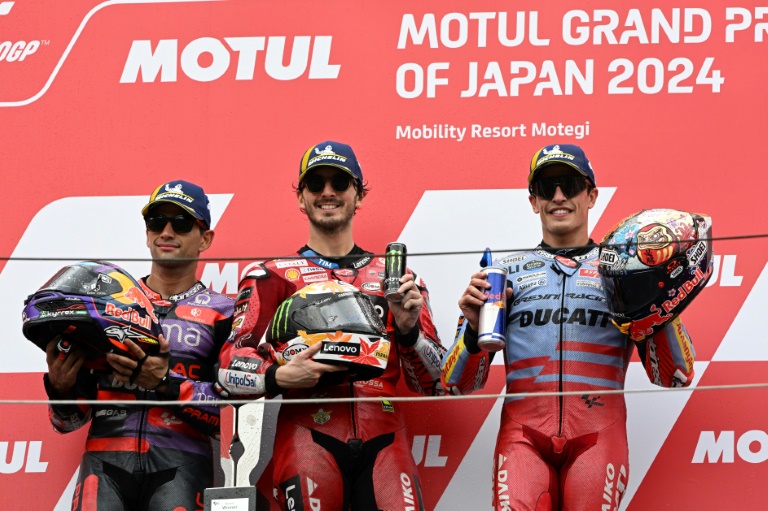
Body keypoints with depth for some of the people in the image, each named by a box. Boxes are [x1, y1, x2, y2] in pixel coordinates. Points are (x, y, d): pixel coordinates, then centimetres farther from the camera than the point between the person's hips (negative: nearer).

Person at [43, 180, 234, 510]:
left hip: (180, 461, -1)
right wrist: (60, 387, -4)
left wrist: (166, 383, -13)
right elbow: (70, 420, 17)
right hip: (106, 458, 1)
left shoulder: (221, 313, 11)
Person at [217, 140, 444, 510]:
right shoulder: (273, 278, 12)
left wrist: (408, 329, -4)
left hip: (382, 440, 2)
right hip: (309, 436, -1)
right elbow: (230, 369, 3)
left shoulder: (394, 276, 18)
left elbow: (435, 385, 13)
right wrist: (280, 377, -15)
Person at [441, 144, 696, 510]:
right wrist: (474, 326, -7)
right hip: (524, 433, 0)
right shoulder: (507, 270, 16)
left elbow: (675, 376, 8)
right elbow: (458, 383, 12)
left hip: (598, 434, 0)